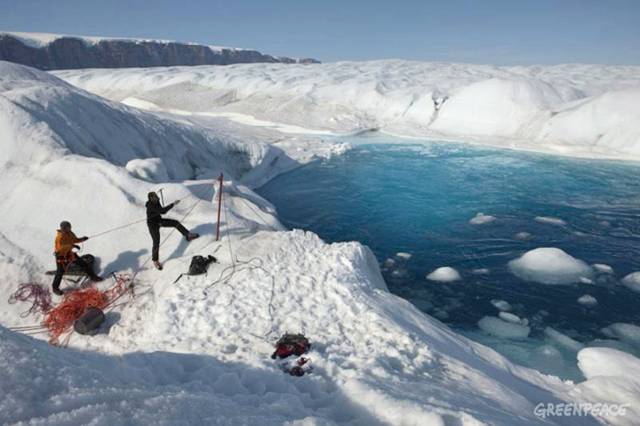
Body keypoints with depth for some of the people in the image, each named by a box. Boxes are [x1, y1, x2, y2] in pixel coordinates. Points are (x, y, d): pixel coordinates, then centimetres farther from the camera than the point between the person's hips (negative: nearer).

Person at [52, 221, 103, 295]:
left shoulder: (70, 233, -5)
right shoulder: (59, 236, -29)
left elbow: (75, 240, 7)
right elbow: (60, 248, -35)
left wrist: (82, 239, -11)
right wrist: (72, 245, -33)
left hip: (69, 253, 7)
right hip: (61, 256, -7)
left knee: (83, 263, 10)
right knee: (60, 272, 0)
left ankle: (93, 276, 26)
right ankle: (55, 288, 21)